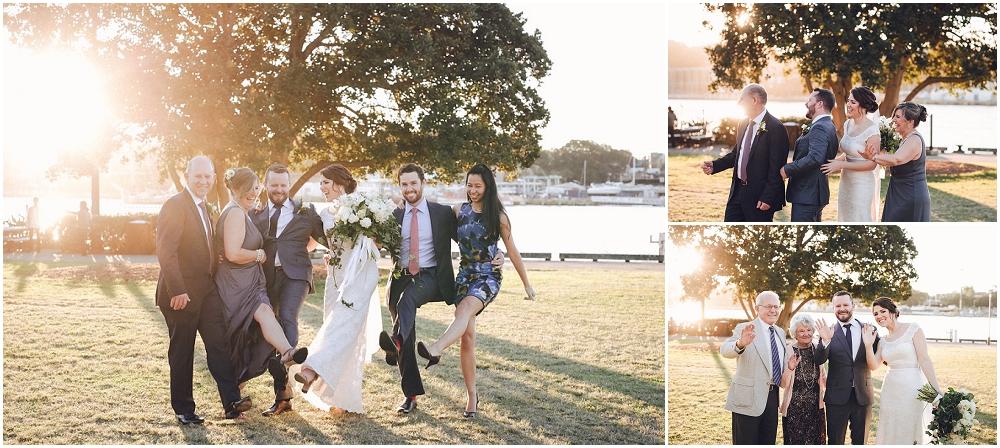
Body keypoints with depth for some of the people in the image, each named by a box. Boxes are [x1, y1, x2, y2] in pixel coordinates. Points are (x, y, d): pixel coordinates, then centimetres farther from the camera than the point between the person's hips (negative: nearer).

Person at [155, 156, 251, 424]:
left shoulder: (204, 207, 16)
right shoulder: (175, 206, -13)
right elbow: (166, 251, -21)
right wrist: (177, 291, -25)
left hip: (207, 291, 8)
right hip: (182, 294, -8)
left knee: (219, 345, 0)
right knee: (182, 352, 4)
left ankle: (231, 402, -1)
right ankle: (183, 409, 14)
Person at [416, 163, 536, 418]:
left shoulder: (497, 216, -2)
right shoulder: (459, 211, 6)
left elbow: (512, 251, 5)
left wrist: (526, 284, 10)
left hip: (488, 277, -4)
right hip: (465, 276, 4)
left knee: (464, 309, -35)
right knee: (467, 337, -2)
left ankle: (436, 350, -60)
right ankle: (472, 395, 6)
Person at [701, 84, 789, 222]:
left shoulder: (775, 128, -15)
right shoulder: (743, 125, 9)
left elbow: (776, 167, -16)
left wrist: (767, 198, -18)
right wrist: (714, 165, 4)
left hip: (759, 194, -7)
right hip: (738, 190, 7)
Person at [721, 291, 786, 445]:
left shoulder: (780, 332, 13)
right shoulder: (745, 329, -8)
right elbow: (725, 350, -27)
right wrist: (740, 344, -49)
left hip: (772, 397, 6)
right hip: (748, 399, -6)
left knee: (769, 442, 13)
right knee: (746, 443, -1)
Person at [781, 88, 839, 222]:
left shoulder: (820, 127, -17)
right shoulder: (828, 126, 16)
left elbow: (815, 157, -31)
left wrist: (787, 169, -22)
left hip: (806, 195, -11)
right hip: (816, 193, 11)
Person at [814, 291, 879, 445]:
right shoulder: (829, 332, -2)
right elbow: (820, 360, -13)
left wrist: (871, 342, -15)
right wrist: (825, 340, -31)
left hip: (863, 396, 1)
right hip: (837, 396, -1)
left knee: (860, 441, 13)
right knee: (835, 442, 10)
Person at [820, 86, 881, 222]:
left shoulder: (871, 131, -18)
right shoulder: (848, 124, 5)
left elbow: (871, 164, -19)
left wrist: (841, 165, -21)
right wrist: (833, 162, 3)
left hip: (861, 184, -8)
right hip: (846, 182, 8)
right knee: (846, 219, 16)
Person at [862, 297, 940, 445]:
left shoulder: (913, 329, -5)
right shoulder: (884, 340, 13)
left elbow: (924, 360, -12)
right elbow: (874, 365, 5)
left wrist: (936, 390, -17)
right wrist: (868, 345, -10)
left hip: (912, 388, -6)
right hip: (891, 391, 6)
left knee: (911, 434, 1)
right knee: (890, 434, 10)